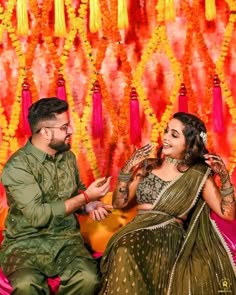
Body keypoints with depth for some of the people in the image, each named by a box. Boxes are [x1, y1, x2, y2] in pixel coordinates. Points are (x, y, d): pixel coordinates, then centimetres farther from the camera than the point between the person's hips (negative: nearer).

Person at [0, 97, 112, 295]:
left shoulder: (68, 156, 6)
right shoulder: (17, 166, -14)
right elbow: (37, 215, -20)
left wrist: (90, 205, -6)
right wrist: (86, 196, -18)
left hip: (66, 238, 4)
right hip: (26, 243, -4)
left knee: (88, 279, -27)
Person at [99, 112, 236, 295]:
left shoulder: (199, 174, 5)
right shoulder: (148, 165, 13)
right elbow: (119, 203, 13)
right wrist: (127, 169, 0)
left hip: (171, 238, -2)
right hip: (140, 233, 2)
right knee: (124, 252, -33)